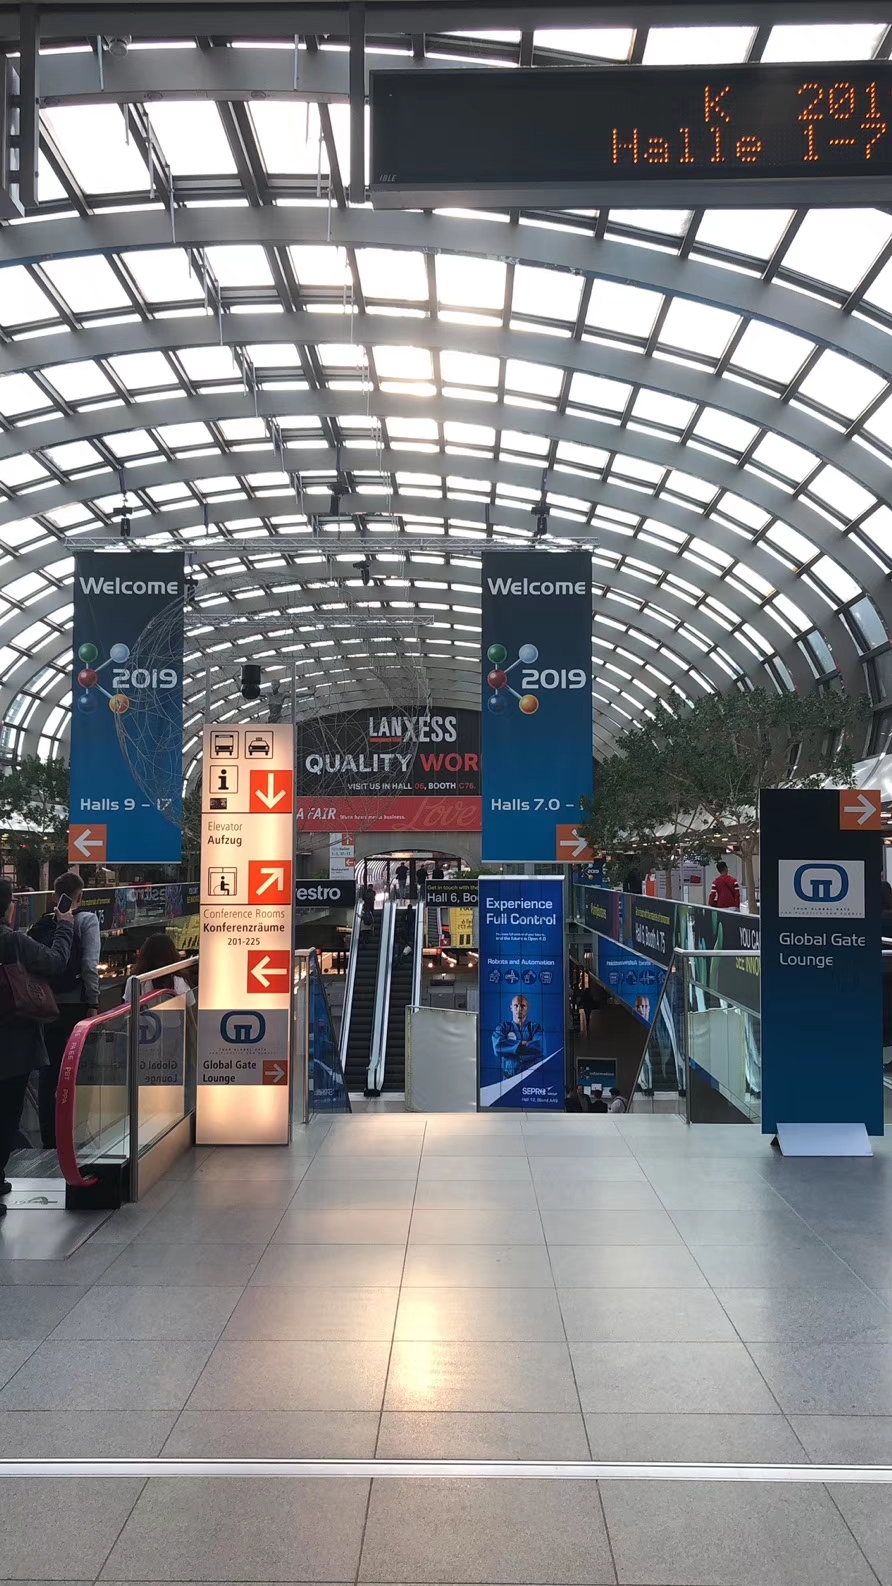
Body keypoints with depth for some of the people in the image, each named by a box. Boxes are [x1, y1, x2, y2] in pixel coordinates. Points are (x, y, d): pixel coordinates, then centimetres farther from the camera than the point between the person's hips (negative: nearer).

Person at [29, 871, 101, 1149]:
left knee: (48, 1071, 11)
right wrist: (93, 1003, -9)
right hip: (74, 1005, -4)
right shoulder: (86, 920, -4)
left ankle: (49, 1139, 15)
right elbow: (89, 965, -13)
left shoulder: (41, 924, 7)